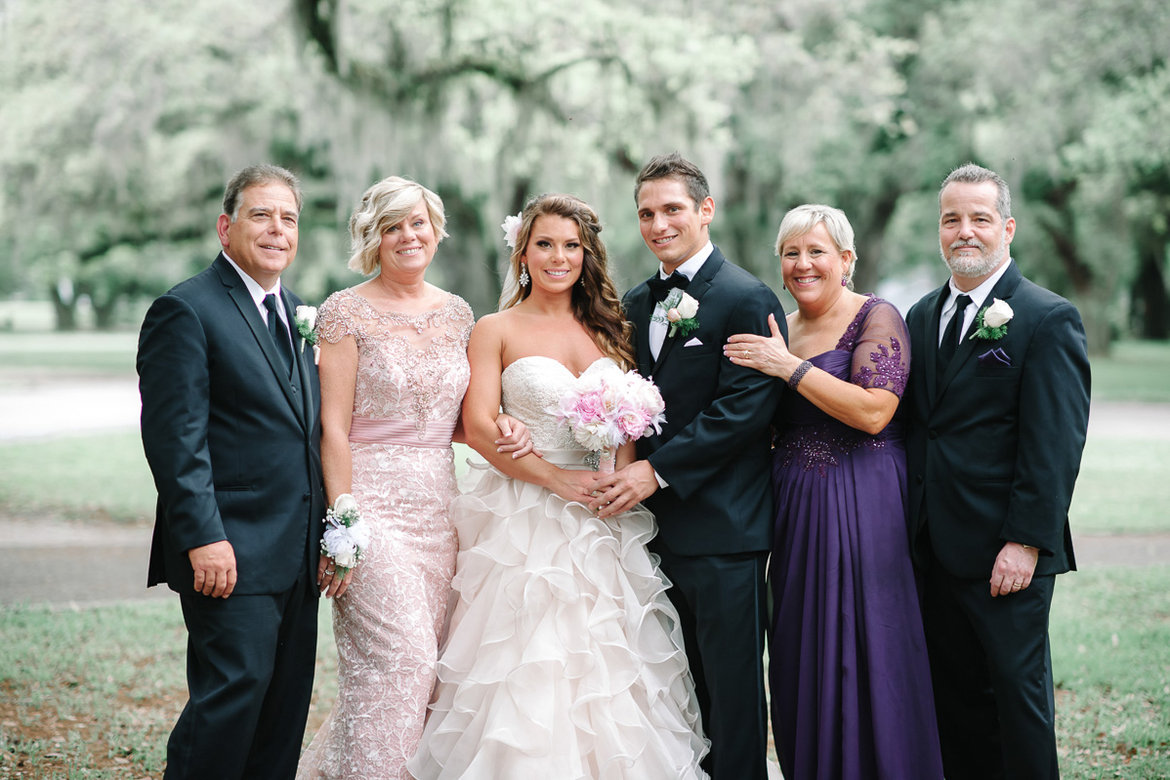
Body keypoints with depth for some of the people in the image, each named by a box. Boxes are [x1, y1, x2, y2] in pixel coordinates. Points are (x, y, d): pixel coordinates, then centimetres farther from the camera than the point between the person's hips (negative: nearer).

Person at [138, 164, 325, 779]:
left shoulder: (298, 313, 18)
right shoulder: (185, 310, -7)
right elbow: (174, 438, -14)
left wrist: (330, 534, 14)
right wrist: (202, 538, -21)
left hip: (298, 552, 8)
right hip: (231, 553, -8)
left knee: (287, 707, 9)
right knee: (234, 692, -11)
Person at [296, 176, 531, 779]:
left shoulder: (456, 313, 12)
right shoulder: (347, 312, -4)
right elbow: (333, 427, -9)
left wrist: (500, 429, -2)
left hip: (438, 503, 6)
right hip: (372, 500, -6)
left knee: (424, 666, 5)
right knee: (400, 659, -14)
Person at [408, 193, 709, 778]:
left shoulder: (608, 329, 13)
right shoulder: (496, 331, 1)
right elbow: (478, 427, -8)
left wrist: (621, 476, -10)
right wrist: (555, 477, -15)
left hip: (602, 521, 4)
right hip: (525, 517, -3)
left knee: (606, 665, 3)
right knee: (527, 676, -5)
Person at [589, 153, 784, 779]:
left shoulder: (748, 299, -8)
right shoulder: (636, 303, 14)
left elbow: (744, 410, -16)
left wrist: (658, 469, -18)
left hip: (721, 531, -7)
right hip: (655, 525, 7)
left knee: (731, 688, 1)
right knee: (680, 686, 14)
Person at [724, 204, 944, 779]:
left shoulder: (876, 318, -6)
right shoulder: (778, 330, 14)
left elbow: (873, 411, -20)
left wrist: (790, 367, -17)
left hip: (860, 510, -6)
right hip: (794, 510, 6)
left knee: (861, 656, -4)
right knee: (801, 661, 9)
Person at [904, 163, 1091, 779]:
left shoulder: (1049, 319, -7)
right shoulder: (922, 317, 14)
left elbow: (1055, 444, -13)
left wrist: (1026, 542, -18)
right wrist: (912, 529, 9)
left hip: (1006, 554, -6)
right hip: (936, 547, 6)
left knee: (1017, 689, 1)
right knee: (953, 694, 11)